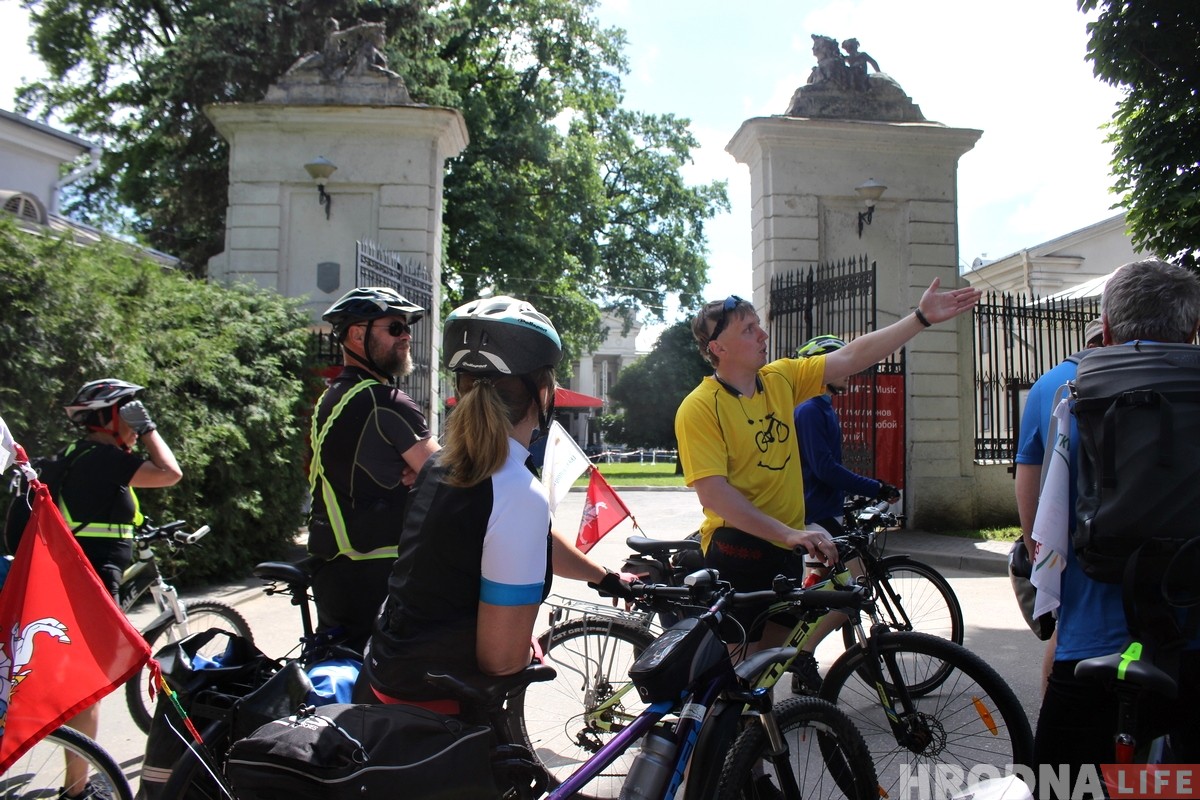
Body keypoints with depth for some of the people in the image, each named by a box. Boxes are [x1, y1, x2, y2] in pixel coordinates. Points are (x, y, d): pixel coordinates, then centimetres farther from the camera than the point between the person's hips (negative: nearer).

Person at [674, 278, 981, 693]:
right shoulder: (698, 408, -16)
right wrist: (789, 533, -27)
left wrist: (922, 317, 1)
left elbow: (852, 357, 5)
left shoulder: (780, 378, 4)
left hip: (785, 545, 7)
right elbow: (713, 493, -23)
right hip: (737, 547, -7)